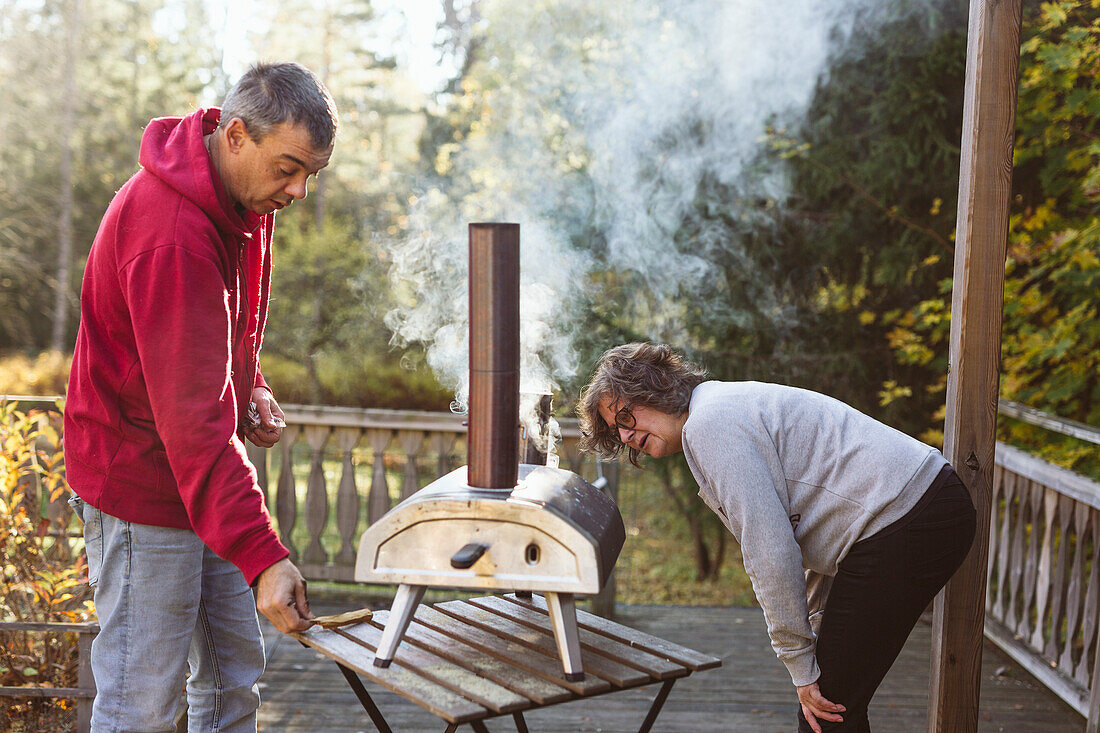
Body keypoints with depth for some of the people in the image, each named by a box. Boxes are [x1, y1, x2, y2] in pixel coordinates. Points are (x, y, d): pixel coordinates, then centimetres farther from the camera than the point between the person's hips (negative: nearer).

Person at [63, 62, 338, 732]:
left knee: (234, 677, 16)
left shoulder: (247, 195, 1)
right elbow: (191, 418, -33)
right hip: (142, 481, -9)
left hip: (207, 475, 9)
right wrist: (263, 556, -37)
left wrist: (251, 386, 1)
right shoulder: (173, 235, -28)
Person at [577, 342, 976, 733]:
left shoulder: (707, 424, -13)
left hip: (902, 521, -10)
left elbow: (770, 553, -17)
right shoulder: (729, 405, 20)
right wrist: (819, 629, 21)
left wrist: (801, 666, -9)